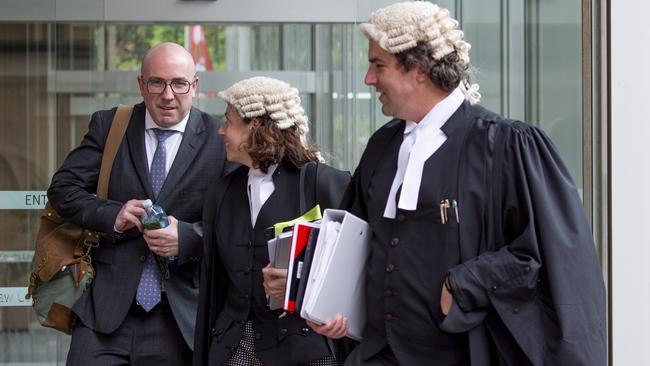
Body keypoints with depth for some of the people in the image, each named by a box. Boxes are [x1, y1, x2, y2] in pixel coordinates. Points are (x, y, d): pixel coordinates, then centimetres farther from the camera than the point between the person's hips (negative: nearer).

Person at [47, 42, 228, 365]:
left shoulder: (220, 140, 0)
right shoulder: (108, 126, 6)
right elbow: (62, 189, 5)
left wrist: (187, 238, -18)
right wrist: (113, 215, -12)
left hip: (178, 314, -1)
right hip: (106, 306, 1)